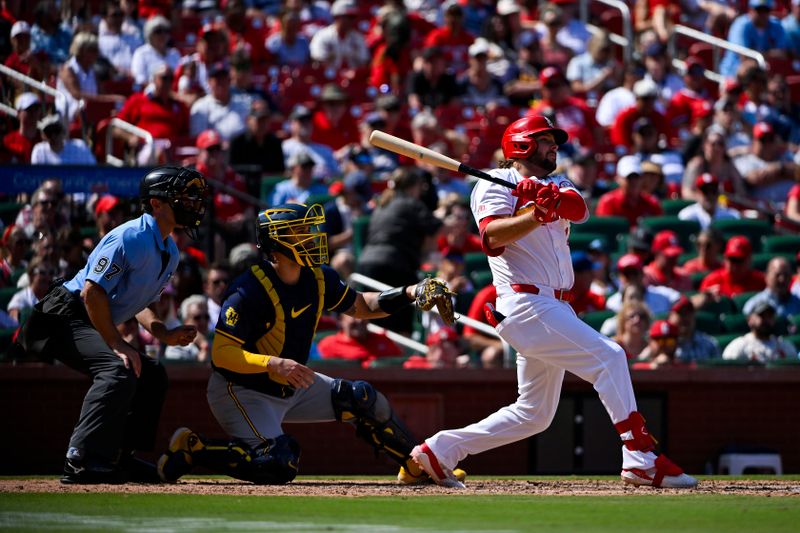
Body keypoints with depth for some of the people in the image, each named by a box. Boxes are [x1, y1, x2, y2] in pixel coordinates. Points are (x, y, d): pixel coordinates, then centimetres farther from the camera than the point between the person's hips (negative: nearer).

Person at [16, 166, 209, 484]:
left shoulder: (170, 253, 11)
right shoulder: (131, 237, -20)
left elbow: (140, 301, 21)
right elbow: (92, 292, -25)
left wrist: (163, 334, 2)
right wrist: (118, 345, -24)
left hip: (92, 325, 11)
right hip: (64, 316, -11)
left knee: (151, 375, 11)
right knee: (119, 370, -30)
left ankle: (120, 458, 12)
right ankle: (81, 462, -34)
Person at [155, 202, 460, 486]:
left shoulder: (318, 279, -3)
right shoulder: (250, 291, -27)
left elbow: (359, 306, 13)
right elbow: (221, 353, -30)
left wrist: (409, 294, -3)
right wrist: (273, 364, -45)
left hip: (292, 387, 8)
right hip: (242, 392, -8)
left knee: (363, 400, 5)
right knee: (278, 467, -27)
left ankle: (417, 466, 24)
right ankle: (192, 449, -11)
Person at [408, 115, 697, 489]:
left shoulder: (555, 187, 21)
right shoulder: (494, 185, 0)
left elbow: (580, 210, -3)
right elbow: (492, 236, -19)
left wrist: (554, 198, -25)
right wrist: (536, 214, -33)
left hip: (555, 308, 9)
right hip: (526, 302, -9)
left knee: (534, 413, 12)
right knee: (608, 356, -20)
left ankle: (439, 451, 17)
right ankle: (641, 459, -24)